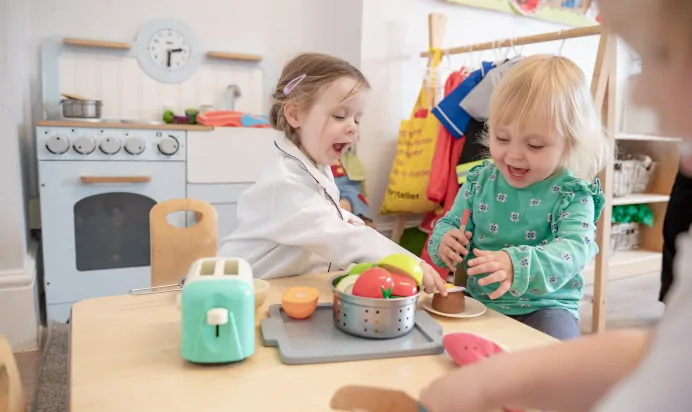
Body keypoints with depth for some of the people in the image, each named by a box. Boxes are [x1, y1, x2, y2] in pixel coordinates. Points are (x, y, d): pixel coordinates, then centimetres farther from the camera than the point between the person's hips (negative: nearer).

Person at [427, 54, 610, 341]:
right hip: (479, 303, 3)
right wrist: (445, 240, -15)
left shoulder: (572, 195, -8)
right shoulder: (479, 180, 3)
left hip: (544, 308, -2)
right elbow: (450, 224, 11)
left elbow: (574, 248, -24)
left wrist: (517, 265, -44)